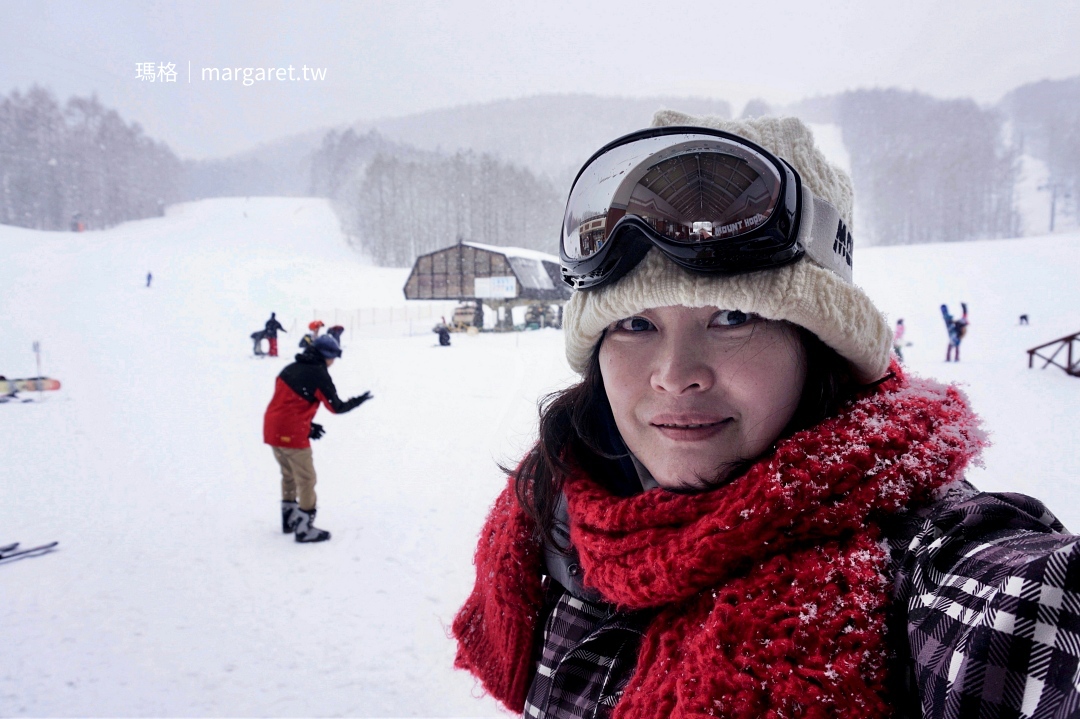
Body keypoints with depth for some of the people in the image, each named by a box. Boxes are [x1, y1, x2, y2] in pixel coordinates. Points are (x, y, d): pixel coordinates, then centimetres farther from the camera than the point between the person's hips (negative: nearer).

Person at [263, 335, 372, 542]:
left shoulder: (290, 369, 15)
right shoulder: (319, 374, -9)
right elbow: (336, 407, -5)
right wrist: (357, 401, 11)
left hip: (272, 429, 8)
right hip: (292, 433, -8)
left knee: (289, 475, 23)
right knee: (306, 479, 3)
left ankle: (289, 520, 33)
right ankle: (304, 528, 7)